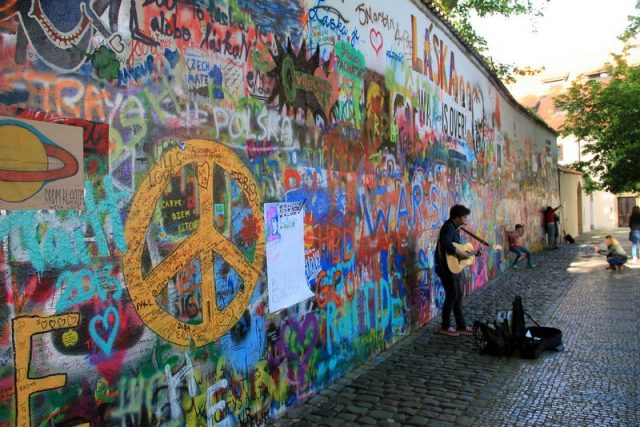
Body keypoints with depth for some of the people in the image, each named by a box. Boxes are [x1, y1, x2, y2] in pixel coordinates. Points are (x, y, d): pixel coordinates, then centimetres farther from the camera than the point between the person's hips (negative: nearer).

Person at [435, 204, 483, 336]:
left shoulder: (455, 228, 13)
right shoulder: (448, 227, -18)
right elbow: (446, 244, -35)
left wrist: (473, 253, 10)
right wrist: (461, 253, -26)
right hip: (447, 267, -10)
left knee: (458, 295, 14)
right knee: (452, 296, -2)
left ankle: (461, 326, 23)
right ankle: (445, 326, 13)